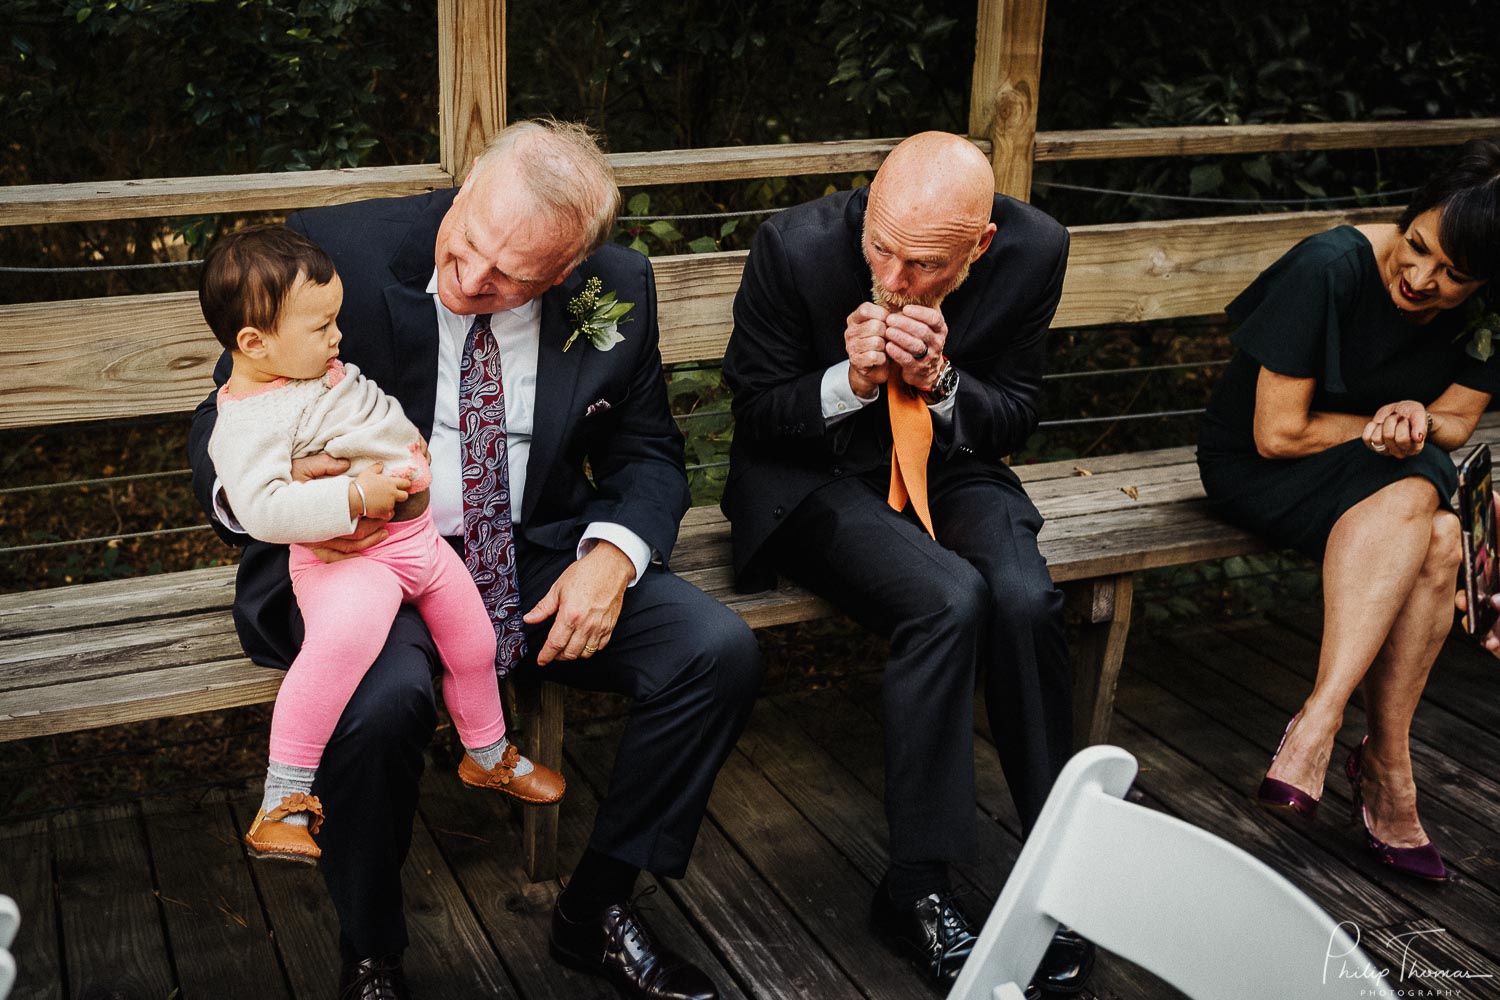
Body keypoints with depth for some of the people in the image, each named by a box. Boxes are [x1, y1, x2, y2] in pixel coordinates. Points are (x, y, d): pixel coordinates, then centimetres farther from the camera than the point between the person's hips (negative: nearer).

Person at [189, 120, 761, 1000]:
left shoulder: (615, 290, -4)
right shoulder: (338, 251, -13)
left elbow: (646, 454, 7)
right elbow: (220, 432, -5)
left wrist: (613, 553, -15)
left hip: (536, 559, 4)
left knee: (720, 653, -16)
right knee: (383, 701, -35)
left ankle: (595, 911, 5)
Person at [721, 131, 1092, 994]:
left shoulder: (1035, 251, -12)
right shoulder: (798, 246, -19)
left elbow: (1016, 419, -1)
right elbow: (756, 412, -7)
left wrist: (942, 383, -22)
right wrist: (851, 380, -26)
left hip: (948, 466, 3)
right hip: (816, 478, -3)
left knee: (1025, 598, -28)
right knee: (950, 600, -30)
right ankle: (916, 889, -15)